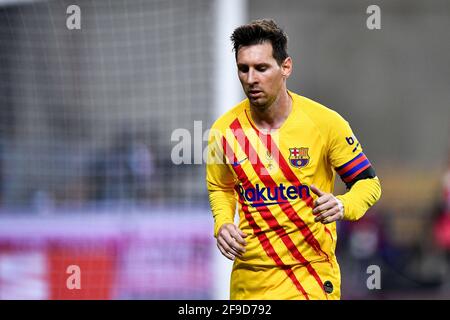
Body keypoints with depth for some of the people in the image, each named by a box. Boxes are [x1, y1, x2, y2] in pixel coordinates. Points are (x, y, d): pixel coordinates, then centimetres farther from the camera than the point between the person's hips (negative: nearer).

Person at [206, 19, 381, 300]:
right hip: (248, 277, 3)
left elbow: (368, 182, -3)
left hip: (311, 275, -3)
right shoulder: (224, 129, -3)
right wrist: (222, 224, -3)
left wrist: (342, 206, -23)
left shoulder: (325, 122, -11)